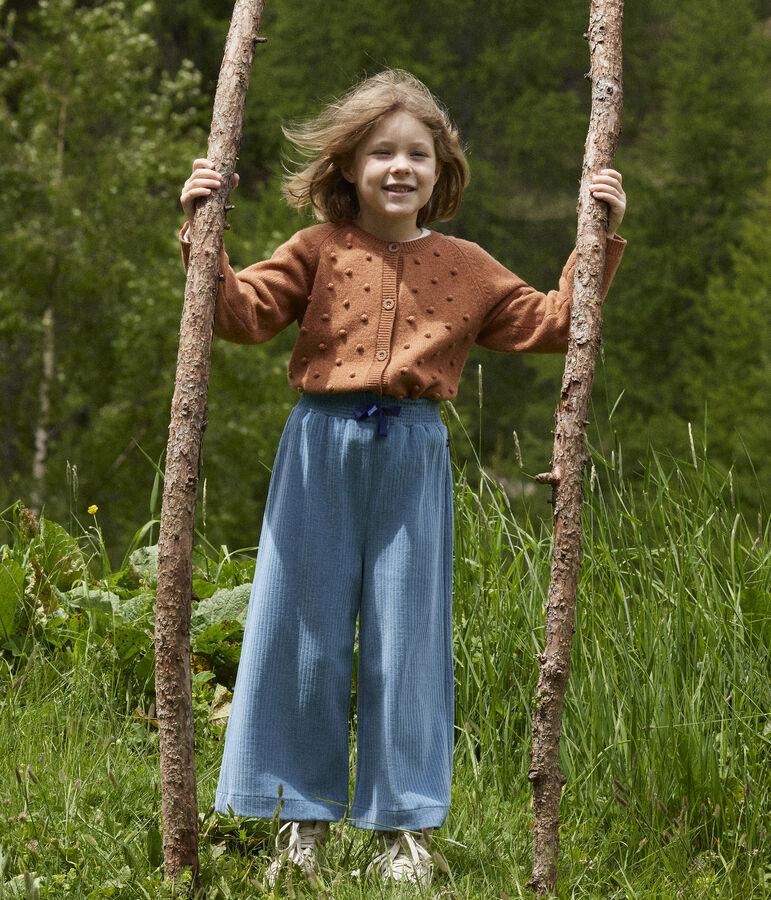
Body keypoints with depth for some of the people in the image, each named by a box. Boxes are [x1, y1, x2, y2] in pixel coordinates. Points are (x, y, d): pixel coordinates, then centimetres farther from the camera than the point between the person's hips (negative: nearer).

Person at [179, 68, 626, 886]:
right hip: (321, 449, -1)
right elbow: (241, 313, -2)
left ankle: (403, 826, 14)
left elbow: (549, 325, 10)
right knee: (304, 627, 2)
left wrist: (597, 243, 5)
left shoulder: (466, 268, 9)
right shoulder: (317, 252, 5)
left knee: (405, 632, 4)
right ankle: (303, 816, 14)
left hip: (412, 453, 1)